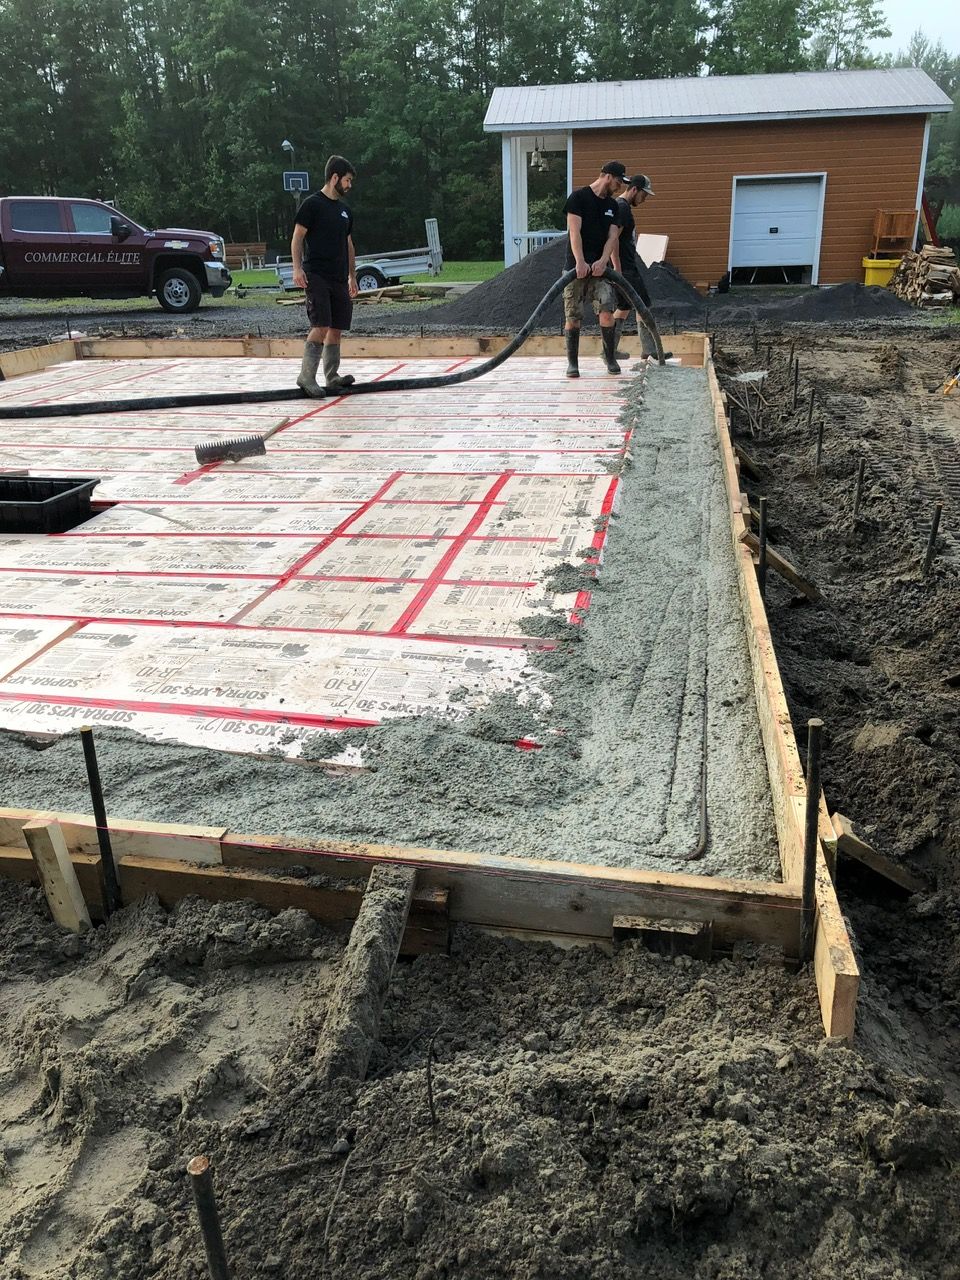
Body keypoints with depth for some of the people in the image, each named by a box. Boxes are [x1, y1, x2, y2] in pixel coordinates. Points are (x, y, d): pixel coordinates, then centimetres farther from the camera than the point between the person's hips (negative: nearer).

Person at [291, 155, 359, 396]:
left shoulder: (344, 210, 19)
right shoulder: (312, 204, -3)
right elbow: (297, 237, -5)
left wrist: (352, 277, 23)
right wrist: (297, 268, -15)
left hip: (339, 280, 7)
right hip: (317, 276, -7)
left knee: (336, 328, 6)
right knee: (321, 326, -16)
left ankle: (331, 377, 14)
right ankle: (306, 377, -14)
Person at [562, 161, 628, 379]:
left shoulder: (612, 205, 15)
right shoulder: (578, 197, -4)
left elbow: (613, 236, 5)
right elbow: (574, 232, -13)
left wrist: (603, 261, -14)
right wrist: (580, 262, -24)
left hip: (600, 267, 4)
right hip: (577, 266, -4)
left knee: (606, 311, -10)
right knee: (573, 316, -2)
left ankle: (610, 357, 2)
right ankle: (572, 362, 8)